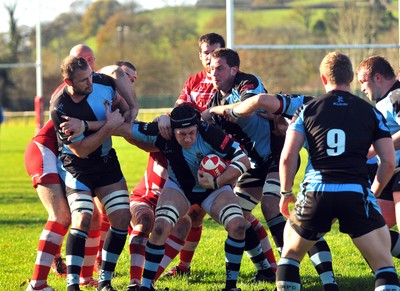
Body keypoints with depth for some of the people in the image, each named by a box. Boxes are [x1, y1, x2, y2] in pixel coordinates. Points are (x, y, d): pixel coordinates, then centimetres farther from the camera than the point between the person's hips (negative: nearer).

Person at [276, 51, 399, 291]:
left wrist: (286, 192, 17)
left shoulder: (307, 110, 9)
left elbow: (287, 158, 2)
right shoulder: (371, 112, 10)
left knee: (290, 254, 23)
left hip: (316, 193, 1)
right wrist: (374, 192, 22)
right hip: (356, 194, -1)